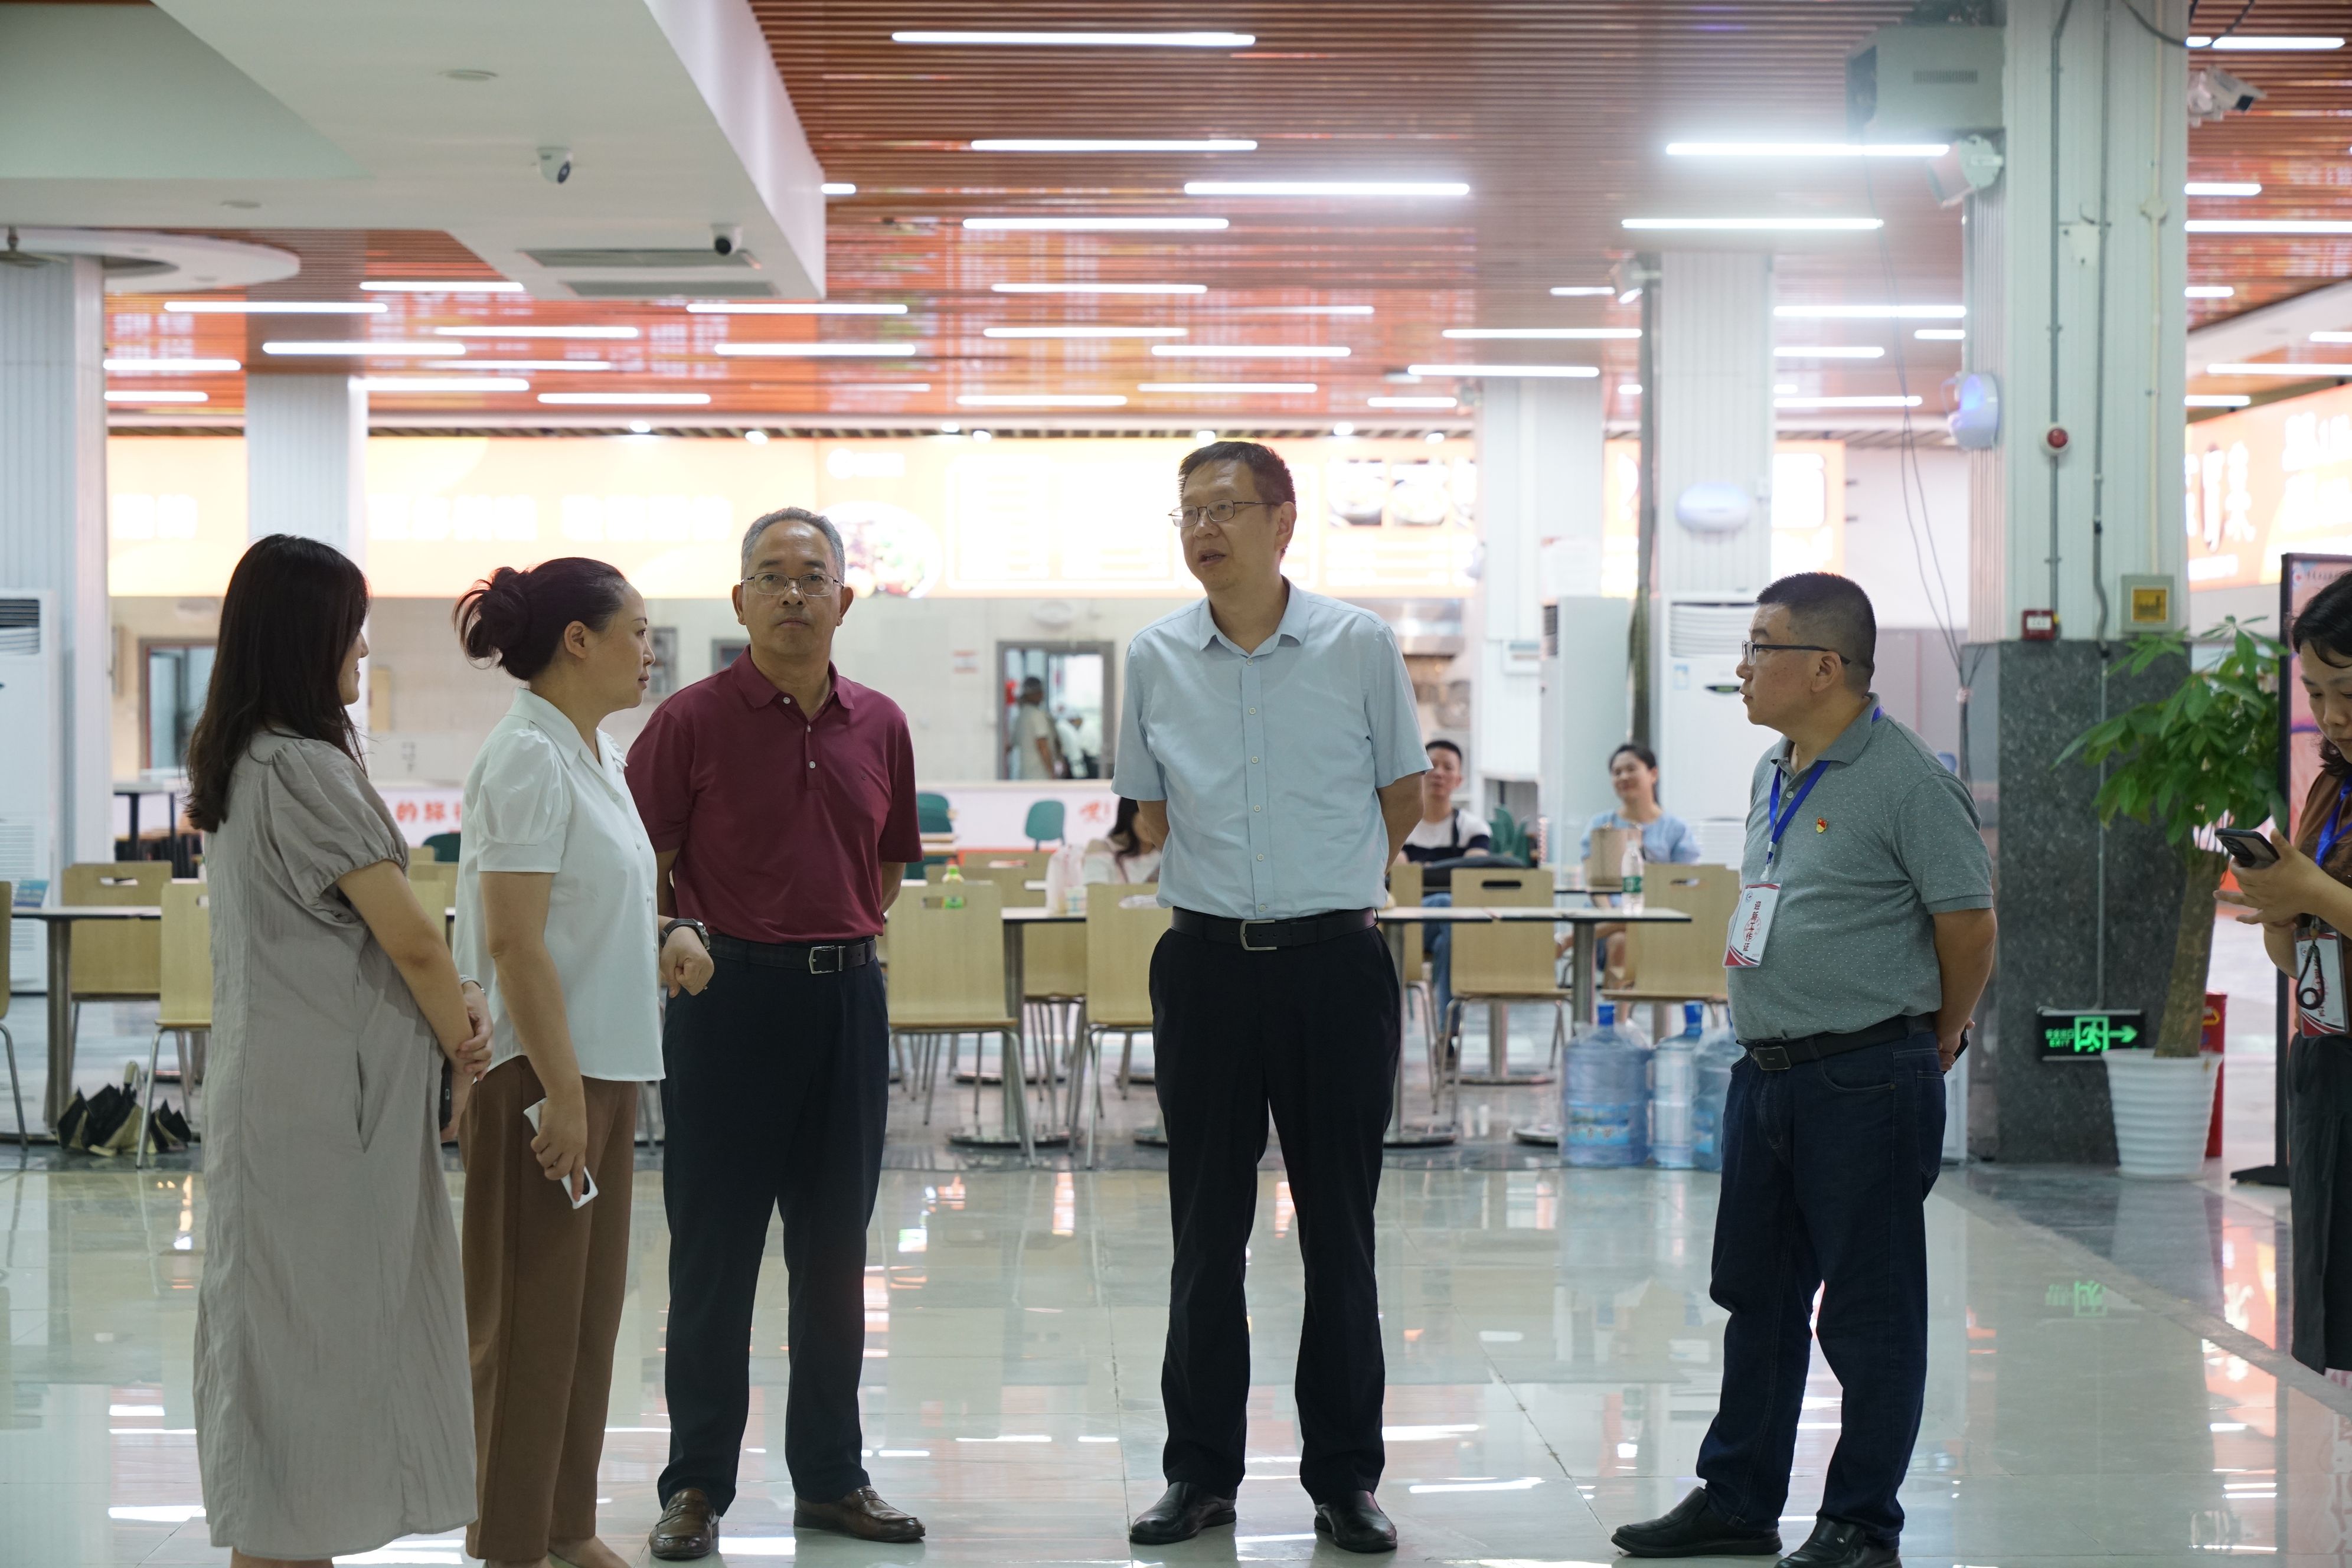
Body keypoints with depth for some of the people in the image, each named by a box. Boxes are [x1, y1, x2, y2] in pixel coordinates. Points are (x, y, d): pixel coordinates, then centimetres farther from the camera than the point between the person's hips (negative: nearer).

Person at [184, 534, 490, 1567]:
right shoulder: (305, 770, -18)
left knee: (284, 1317, 14)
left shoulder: (233, 764, 11)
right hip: (327, 1090, -9)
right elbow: (409, 936, -16)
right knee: (317, 1319, -2)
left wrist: (445, 1012, 4)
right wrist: (460, 1041, 0)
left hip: (273, 1079, 9)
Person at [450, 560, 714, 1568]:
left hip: (604, 1064, 10)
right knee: (530, 1320, -1)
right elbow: (514, 940, -21)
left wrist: (666, 934, 4)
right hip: (539, 1069, -10)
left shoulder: (595, 754, 13)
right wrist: (559, 1090, -23)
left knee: (589, 1309, 15)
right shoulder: (528, 757, -16)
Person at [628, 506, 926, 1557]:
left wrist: (839, 943, 11)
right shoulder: (692, 721, -5)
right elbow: (642, 870, -4)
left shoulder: (879, 726, 8)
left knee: (835, 1252, 10)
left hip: (847, 993, 4)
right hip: (729, 995, -4)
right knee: (714, 1253, 1)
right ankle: (696, 1485, 10)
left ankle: (831, 1477, 20)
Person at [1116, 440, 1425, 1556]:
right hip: (1205, 963, 2)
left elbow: (1402, 796, 9)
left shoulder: (1359, 645, -3)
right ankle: (1200, 1473, 16)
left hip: (1334, 963, -2)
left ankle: (1345, 1479, 13)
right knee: (1206, 1232, 7)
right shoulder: (1155, 658, 3)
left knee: (1340, 1231, 4)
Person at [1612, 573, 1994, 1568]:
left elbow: (1968, 924, -10)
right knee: (1757, 1292, 15)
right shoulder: (1772, 775, 13)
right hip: (1765, 1071, 9)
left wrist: (1935, 1039, 3)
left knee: (1870, 1311, 1)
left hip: (1866, 1083, -9)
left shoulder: (1907, 780, -14)